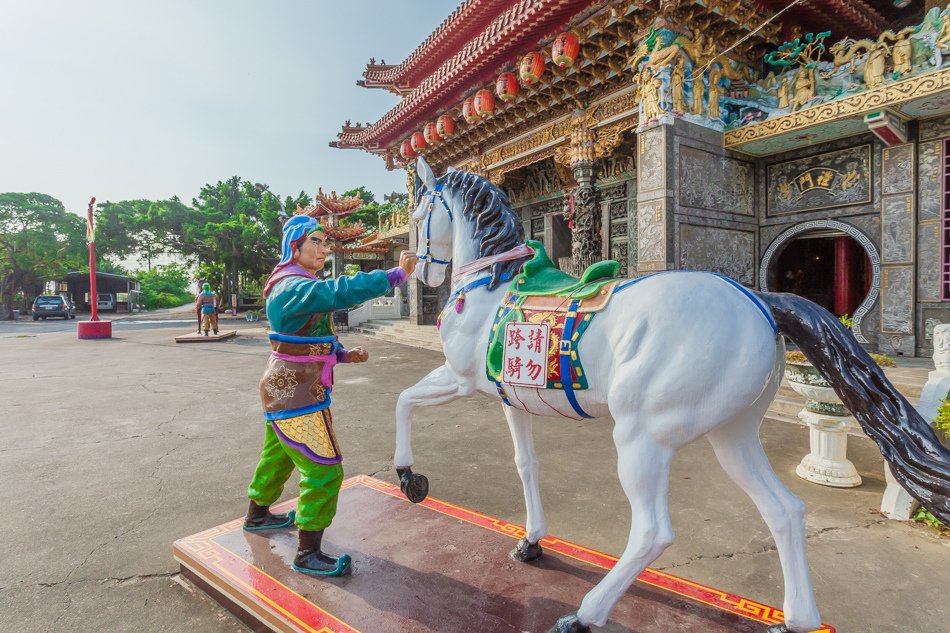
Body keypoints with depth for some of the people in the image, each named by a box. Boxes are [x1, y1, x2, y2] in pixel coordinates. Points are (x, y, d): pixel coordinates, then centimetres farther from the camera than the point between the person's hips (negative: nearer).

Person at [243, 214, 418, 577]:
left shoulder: (301, 286, 12)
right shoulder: (294, 287, -21)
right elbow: (343, 292, -39)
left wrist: (346, 355, 1)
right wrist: (397, 274, -38)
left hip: (283, 393, 11)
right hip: (297, 398, -11)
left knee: (278, 456, 27)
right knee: (324, 470, -2)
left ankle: (257, 515, 50)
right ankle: (307, 553, 11)